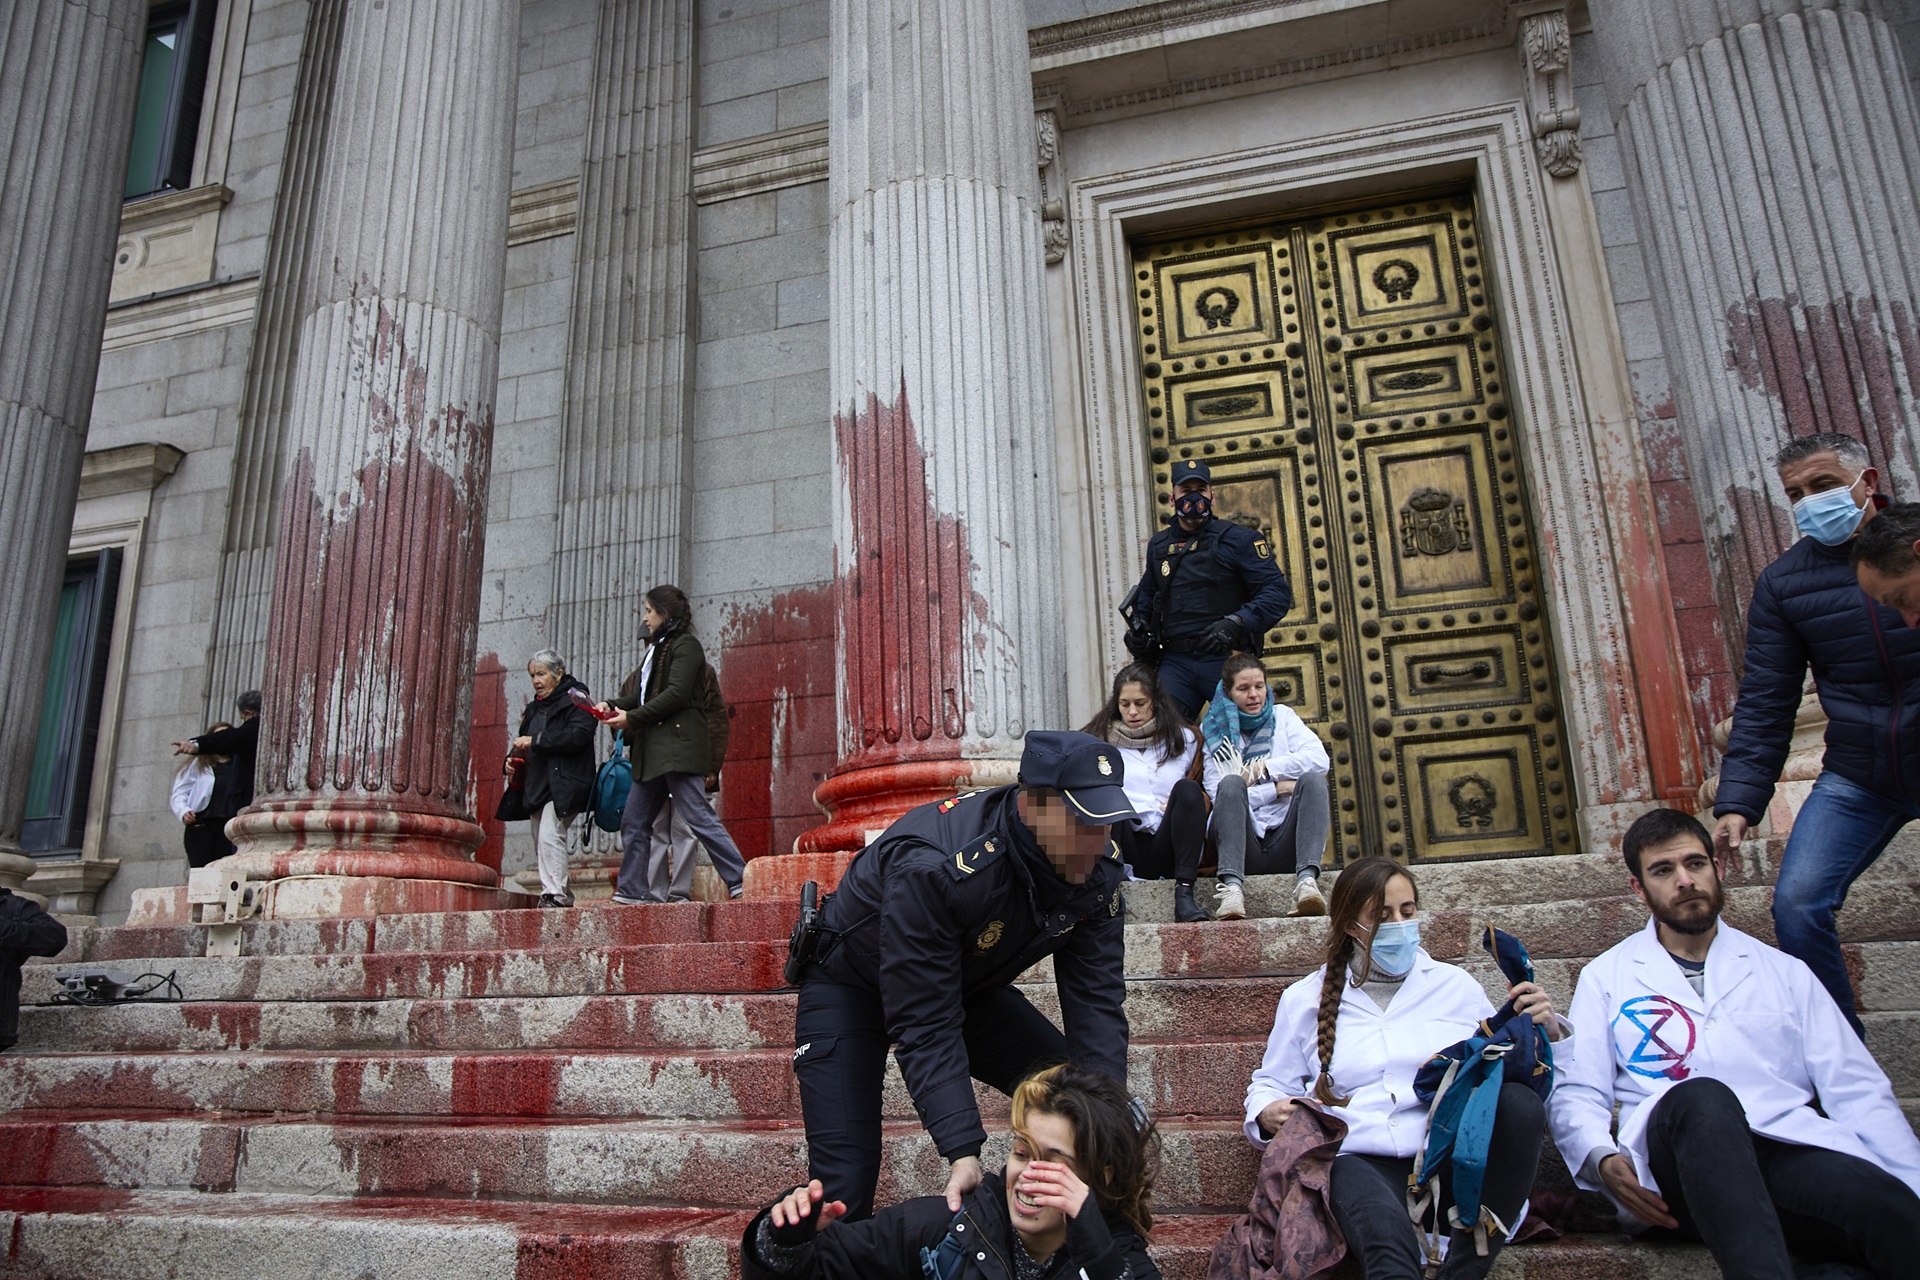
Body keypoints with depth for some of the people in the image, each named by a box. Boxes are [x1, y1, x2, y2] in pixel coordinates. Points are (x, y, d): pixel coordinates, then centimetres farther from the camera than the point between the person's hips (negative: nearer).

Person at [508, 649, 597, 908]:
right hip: (538, 784, 8)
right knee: (541, 843, 6)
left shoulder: (575, 700, -2)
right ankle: (561, 894, 13)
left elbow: (578, 736, -17)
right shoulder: (534, 708, 22)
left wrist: (535, 741, -17)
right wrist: (514, 757, 7)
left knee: (549, 836, -19)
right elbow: (525, 738, 30)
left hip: (563, 784, -8)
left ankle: (554, 894, -18)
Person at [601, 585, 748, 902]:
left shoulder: (685, 645, -4)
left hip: (678, 748, -9)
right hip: (652, 752, 10)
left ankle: (739, 880, -11)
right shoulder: (656, 649, 23)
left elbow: (676, 694, -15)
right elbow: (640, 696, 20)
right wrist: (613, 706, 2)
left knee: (698, 816, -13)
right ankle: (633, 890, 15)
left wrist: (632, 718, -13)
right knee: (634, 823, 9)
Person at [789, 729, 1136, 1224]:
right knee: (844, 1185, -14)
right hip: (850, 986, -5)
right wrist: (962, 1153, -41)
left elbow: (1096, 1002, -18)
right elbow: (925, 1027, -35)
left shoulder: (1099, 868, -20)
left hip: (969, 983, 6)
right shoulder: (934, 868, -39)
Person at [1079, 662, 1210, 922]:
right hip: (1123, 852, -1)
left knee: (1187, 789, -25)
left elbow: (1198, 796, 21)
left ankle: (1184, 894, -35)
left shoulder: (1182, 740, 18)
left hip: (1166, 853, 1)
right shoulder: (1101, 741, 14)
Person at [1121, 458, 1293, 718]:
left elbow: (1278, 592, -7)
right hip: (1175, 662, 3)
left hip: (1226, 659, -3)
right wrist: (1137, 628, 16)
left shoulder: (1237, 538, 1)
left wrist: (1236, 623, -21)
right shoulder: (1159, 545, 16)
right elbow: (1147, 592, 34)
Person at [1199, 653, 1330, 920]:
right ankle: (1231, 887, -44)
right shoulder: (1214, 730, 12)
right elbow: (1216, 793, -4)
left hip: (1285, 845, 1)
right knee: (1231, 783, -29)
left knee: (1312, 779, -24)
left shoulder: (1283, 716, 17)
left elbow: (1319, 759, -2)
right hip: (1244, 848, -1)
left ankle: (1306, 879, -40)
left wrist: (1261, 768, -7)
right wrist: (1277, 788, -8)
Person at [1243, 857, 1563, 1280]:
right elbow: (1269, 1084, 22)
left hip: (1457, 1157, 5)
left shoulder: (1454, 984, 18)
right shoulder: (1306, 998, 17)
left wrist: (1543, 1030, -3)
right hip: (1361, 1161, -4)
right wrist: (1269, 1113, 0)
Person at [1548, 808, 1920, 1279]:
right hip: (1674, 1158, -1)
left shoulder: (1784, 971, 24)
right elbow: (1577, 1094, 12)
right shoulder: (1605, 977, 19)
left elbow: (1857, 1092, 16)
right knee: (1700, 1097, -38)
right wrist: (1603, 1160, -10)